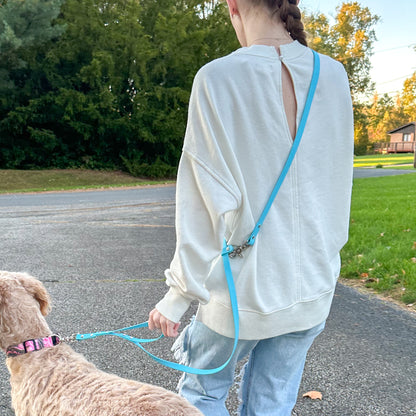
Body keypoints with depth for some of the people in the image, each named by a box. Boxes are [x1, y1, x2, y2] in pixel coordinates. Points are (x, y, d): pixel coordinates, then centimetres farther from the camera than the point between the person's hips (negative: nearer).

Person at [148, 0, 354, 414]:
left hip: (245, 289, -4)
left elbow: (204, 202, -15)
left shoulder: (218, 79, -16)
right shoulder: (333, 76, -2)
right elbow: (338, 188, 6)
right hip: (312, 287, 4)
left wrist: (179, 293, -5)